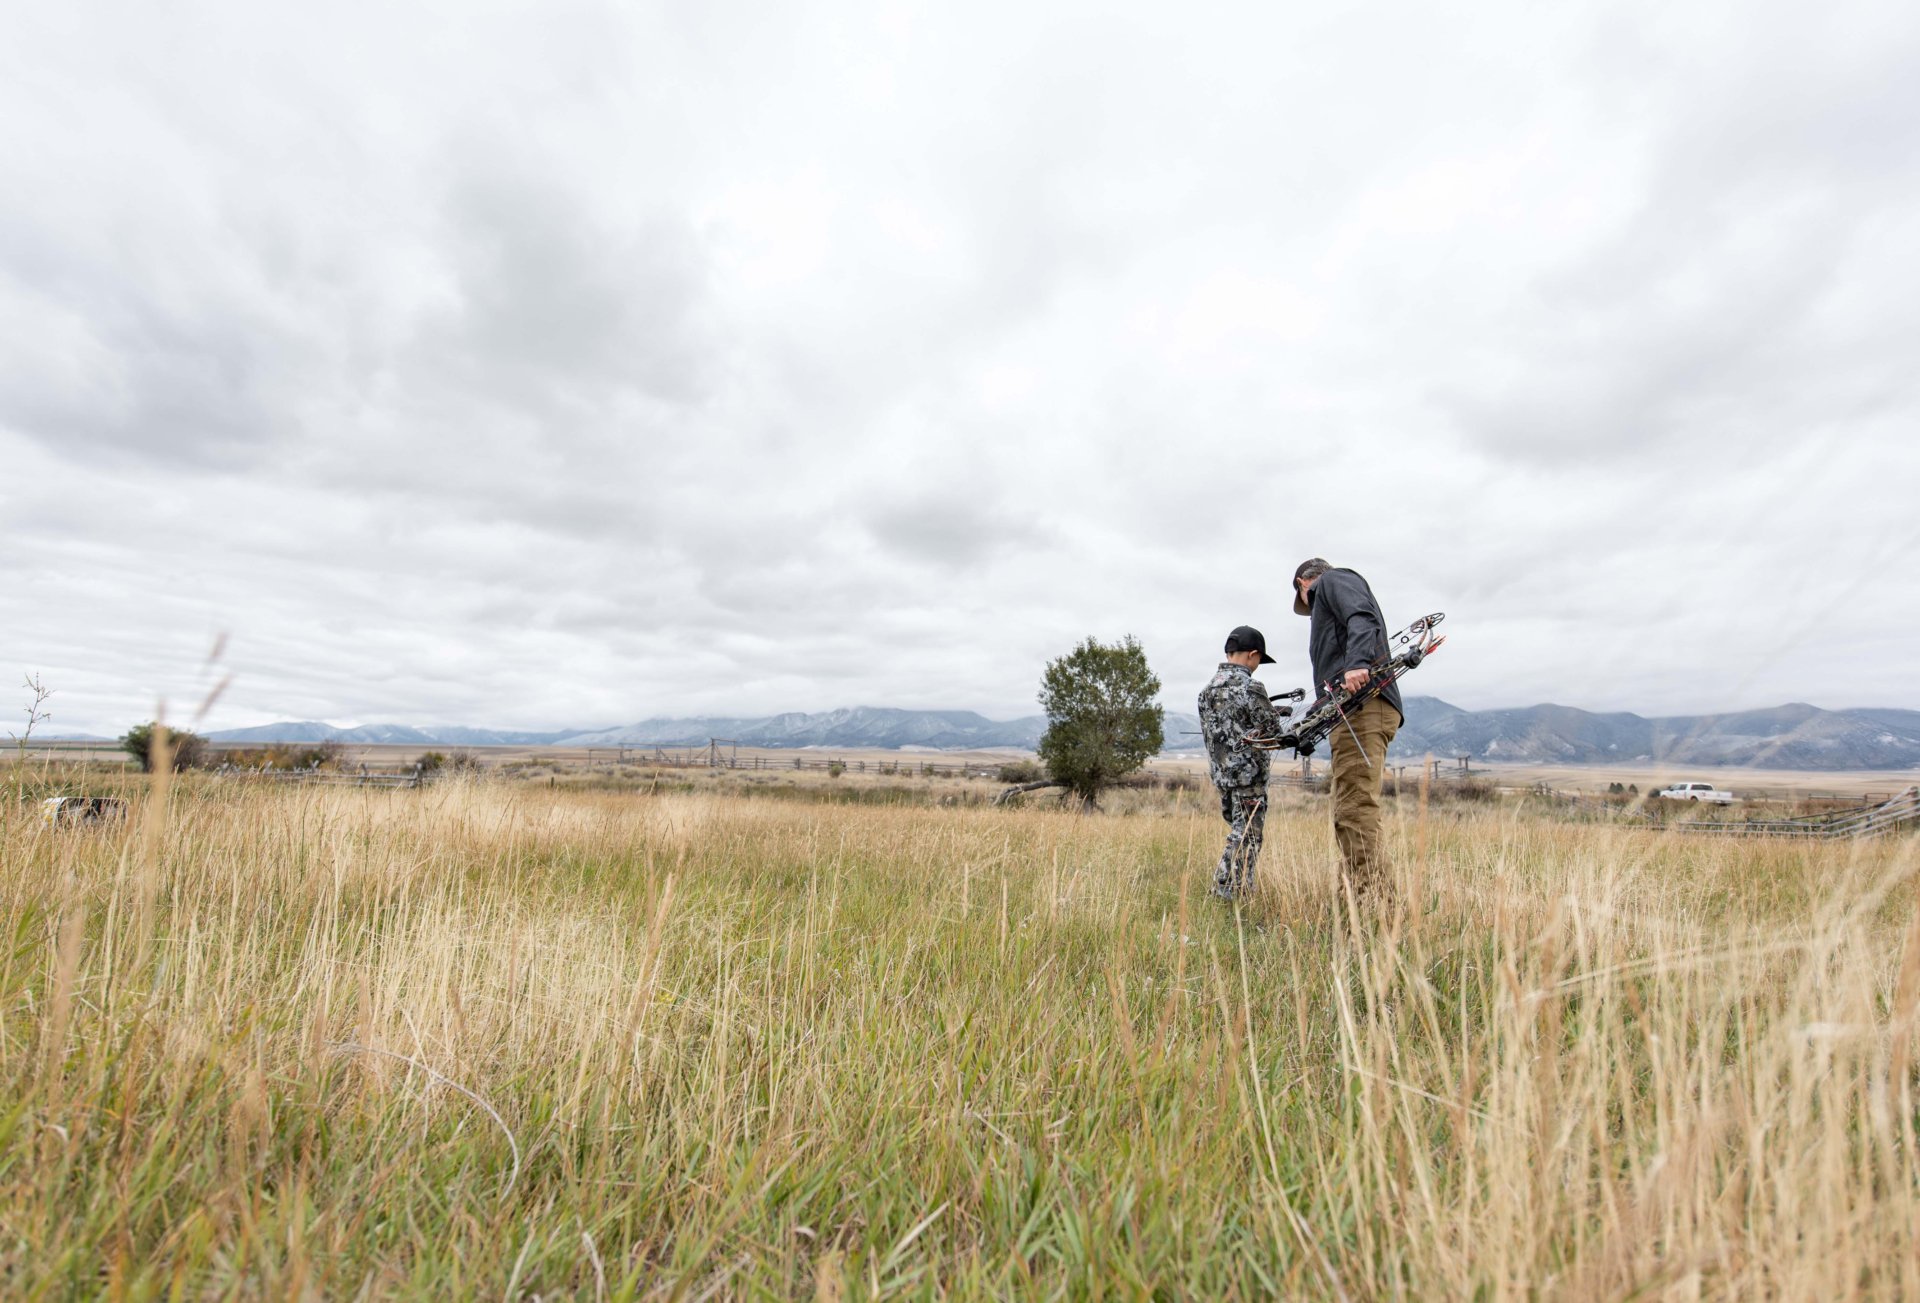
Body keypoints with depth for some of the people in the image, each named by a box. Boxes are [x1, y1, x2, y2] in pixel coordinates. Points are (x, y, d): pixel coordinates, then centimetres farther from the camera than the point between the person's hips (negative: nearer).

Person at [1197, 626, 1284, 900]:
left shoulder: (1207, 689, 8)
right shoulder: (1251, 687, -14)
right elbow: (1273, 731, -9)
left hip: (1219, 772, 7)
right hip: (1248, 774, -7)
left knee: (1238, 833, 18)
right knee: (1246, 838, 0)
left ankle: (1224, 886, 21)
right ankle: (1229, 893, 0)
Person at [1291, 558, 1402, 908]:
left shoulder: (1333, 580, 11)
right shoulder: (1326, 604, 36)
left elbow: (1363, 618, -11)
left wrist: (1358, 663, -29)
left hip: (1362, 705, -10)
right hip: (1354, 711, 10)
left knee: (1355, 811, -16)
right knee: (1350, 816, 7)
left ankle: (1370, 904, -18)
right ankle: (1382, 902, 8)